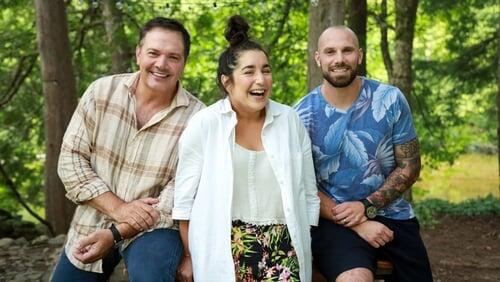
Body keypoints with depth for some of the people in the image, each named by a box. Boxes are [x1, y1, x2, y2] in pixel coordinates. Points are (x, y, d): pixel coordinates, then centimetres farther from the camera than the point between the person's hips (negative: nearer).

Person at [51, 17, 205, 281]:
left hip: (153, 228, -3)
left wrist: (116, 233, -21)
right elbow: (70, 159, -6)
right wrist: (118, 208, -19)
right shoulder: (100, 92, -6)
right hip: (90, 225, 4)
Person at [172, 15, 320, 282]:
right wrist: (189, 256, 3)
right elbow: (184, 198, 0)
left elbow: (308, 193, 11)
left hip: (283, 241, 2)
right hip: (224, 245, -2)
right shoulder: (204, 124, -6)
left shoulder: (290, 120, 3)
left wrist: (306, 250, 12)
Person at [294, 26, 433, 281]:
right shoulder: (303, 114, -7)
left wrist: (367, 207, -13)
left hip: (392, 215, 3)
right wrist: (356, 224, -15)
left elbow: (409, 167, 1)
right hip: (333, 219, -3)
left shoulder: (390, 100, -4)